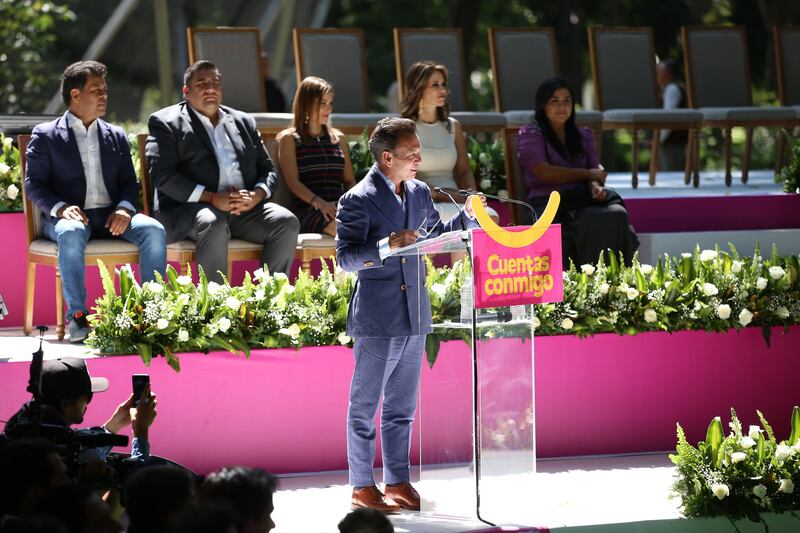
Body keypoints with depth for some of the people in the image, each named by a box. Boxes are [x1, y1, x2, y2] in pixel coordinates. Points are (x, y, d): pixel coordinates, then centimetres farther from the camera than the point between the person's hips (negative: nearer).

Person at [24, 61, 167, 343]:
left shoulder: (116, 136, 20)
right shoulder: (45, 136, 7)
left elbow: (129, 182, 15)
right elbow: (34, 184, 1)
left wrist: (124, 208, -9)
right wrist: (61, 208, -19)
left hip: (111, 216, 4)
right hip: (70, 216, -4)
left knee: (153, 230, -25)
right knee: (71, 233, -39)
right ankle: (77, 316, -35)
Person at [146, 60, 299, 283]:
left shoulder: (244, 122, 23)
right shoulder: (165, 122, 7)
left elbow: (268, 171, 19)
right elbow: (163, 175, -6)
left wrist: (255, 196, -7)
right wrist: (212, 198, -17)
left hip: (246, 208, 5)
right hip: (189, 209, -5)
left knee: (287, 222, -20)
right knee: (213, 224, -37)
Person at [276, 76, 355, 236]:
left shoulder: (339, 138, 26)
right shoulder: (289, 138, 11)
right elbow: (293, 181, -1)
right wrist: (318, 202, -20)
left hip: (338, 207, 4)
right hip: (307, 209, -4)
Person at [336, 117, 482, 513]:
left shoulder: (419, 193, 9)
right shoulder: (358, 200, -12)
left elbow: (437, 236, 23)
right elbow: (345, 257, -17)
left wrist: (468, 216, 7)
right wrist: (387, 245, -30)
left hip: (414, 315, 7)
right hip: (377, 318, -7)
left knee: (401, 406, 14)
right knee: (365, 405, 1)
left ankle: (397, 482, 21)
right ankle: (362, 488, 6)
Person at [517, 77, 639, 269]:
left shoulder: (583, 136, 25)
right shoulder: (531, 135, 8)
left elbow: (595, 172, 16)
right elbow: (544, 172, -6)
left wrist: (595, 186, -10)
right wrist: (587, 174, 0)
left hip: (582, 199, 5)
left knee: (617, 214, -29)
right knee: (592, 222, -35)